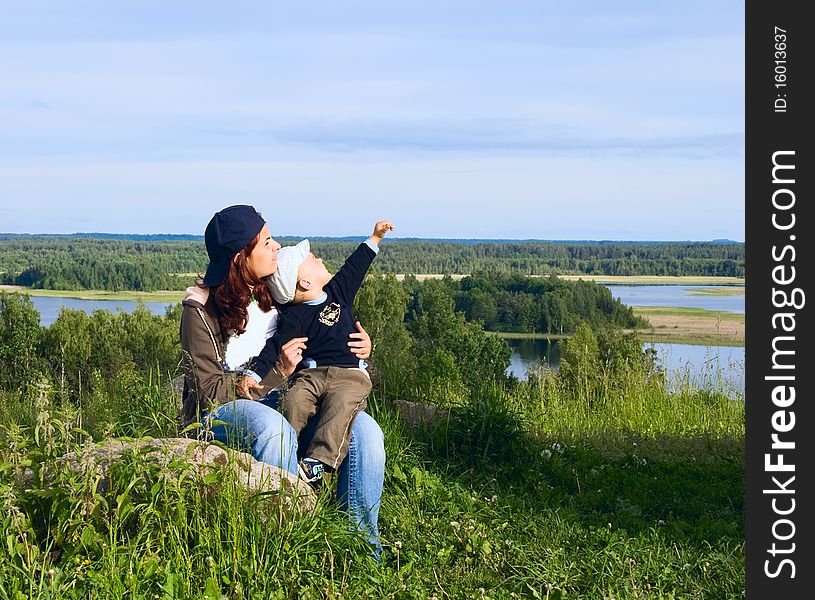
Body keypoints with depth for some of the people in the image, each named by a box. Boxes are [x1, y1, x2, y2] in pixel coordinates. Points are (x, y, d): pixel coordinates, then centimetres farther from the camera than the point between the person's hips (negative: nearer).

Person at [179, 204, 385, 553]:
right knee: (273, 428, -41)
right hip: (218, 413, -5)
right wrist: (278, 372, -22)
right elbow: (209, 390, -14)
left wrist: (357, 348, -3)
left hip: (277, 401, 6)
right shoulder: (201, 309, -9)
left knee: (363, 430, -20)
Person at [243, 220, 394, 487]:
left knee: (340, 406, -29)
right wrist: (255, 375, -20)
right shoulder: (294, 318, -3)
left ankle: (316, 463, -41)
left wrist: (375, 238, 34)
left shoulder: (338, 291, 15)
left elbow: (354, 267, 28)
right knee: (293, 402, -31)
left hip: (349, 376, 2)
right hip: (310, 375, -2)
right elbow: (275, 348, -8)